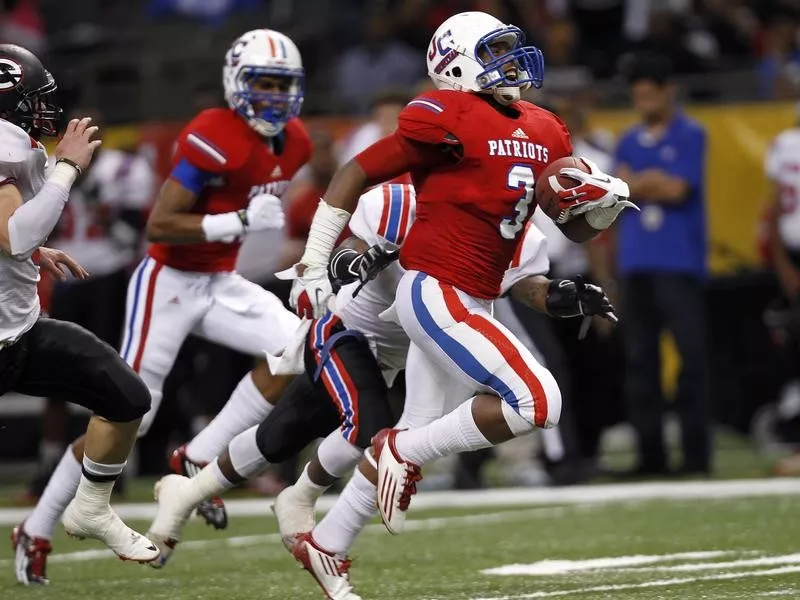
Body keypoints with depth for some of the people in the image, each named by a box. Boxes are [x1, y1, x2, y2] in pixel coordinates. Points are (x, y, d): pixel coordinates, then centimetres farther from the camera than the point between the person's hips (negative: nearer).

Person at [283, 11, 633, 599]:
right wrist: (313, 266, -7)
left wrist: (602, 206, -6)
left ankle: (324, 546, 30)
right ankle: (403, 452, -3)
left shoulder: (544, 132, 12)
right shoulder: (447, 120, -12)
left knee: (416, 438, 15)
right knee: (537, 402, -18)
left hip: (467, 302, 9)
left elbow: (576, 228, 18)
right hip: (436, 293, -9)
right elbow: (353, 177, -7)